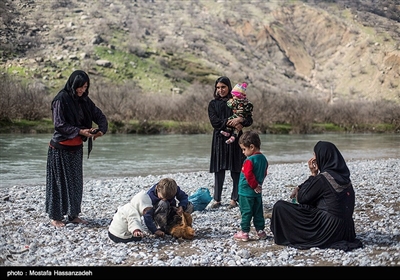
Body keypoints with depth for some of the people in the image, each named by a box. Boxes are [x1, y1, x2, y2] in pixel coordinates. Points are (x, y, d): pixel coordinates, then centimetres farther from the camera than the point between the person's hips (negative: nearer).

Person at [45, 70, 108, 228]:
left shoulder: (84, 100, 5)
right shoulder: (61, 100, -14)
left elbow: (100, 116, 7)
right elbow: (59, 124, -19)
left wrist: (101, 130, -14)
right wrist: (80, 131, -25)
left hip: (76, 148, 6)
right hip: (60, 149, -6)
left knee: (76, 182, 10)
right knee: (59, 181, 2)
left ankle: (73, 215, 21)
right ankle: (55, 217, 12)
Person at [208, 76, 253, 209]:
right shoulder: (213, 104, 7)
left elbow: (250, 120, 1)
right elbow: (215, 122, -6)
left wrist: (240, 120, -20)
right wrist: (230, 122, -17)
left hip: (235, 138, 0)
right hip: (220, 139, 1)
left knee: (236, 170, -1)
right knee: (219, 170, 0)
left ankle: (234, 199, 7)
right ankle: (217, 199, 5)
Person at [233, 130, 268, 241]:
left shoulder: (249, 160, -20)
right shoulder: (263, 158, 6)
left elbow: (248, 175, -26)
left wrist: (255, 186, -14)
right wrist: (258, 185, 14)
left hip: (246, 192, -8)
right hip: (257, 193, 8)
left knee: (246, 212, 0)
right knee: (258, 212, 14)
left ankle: (244, 233, 5)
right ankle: (260, 231, 19)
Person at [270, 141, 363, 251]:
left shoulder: (323, 178, -19)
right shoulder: (343, 175, 5)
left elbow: (301, 198, -5)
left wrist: (313, 174, -3)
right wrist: (299, 188, 9)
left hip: (326, 228, -8)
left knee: (280, 206, -5)